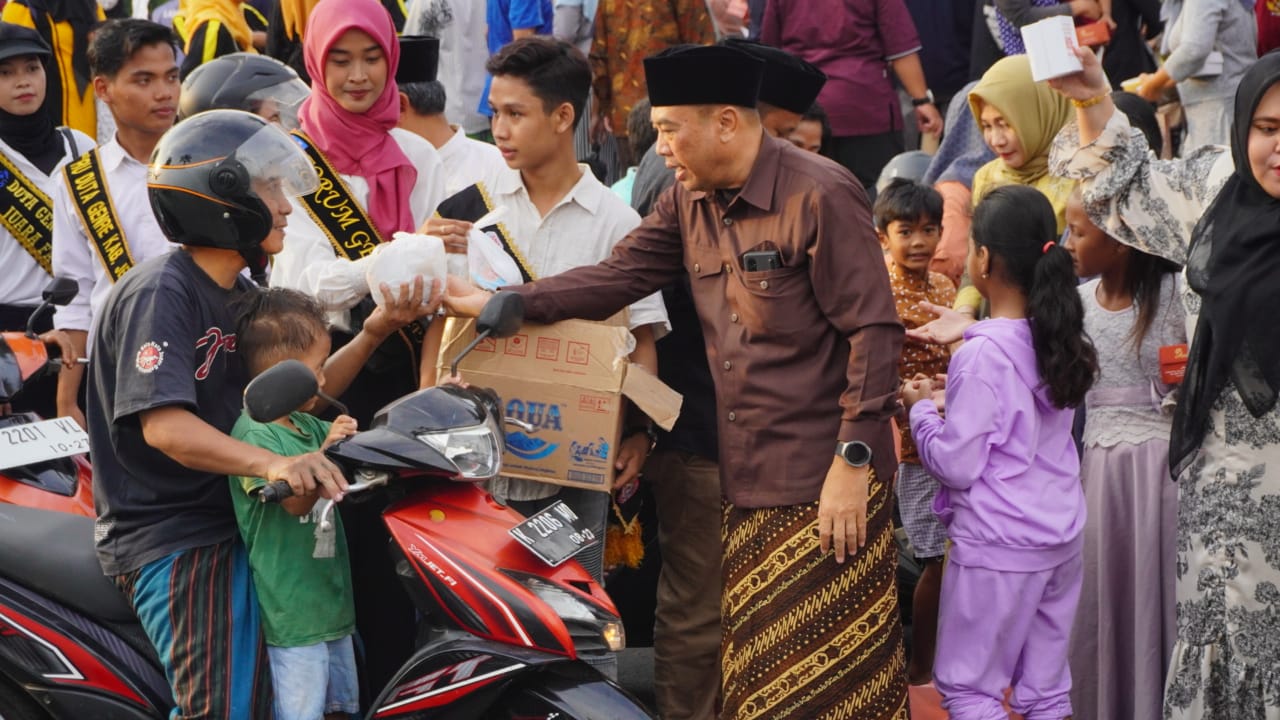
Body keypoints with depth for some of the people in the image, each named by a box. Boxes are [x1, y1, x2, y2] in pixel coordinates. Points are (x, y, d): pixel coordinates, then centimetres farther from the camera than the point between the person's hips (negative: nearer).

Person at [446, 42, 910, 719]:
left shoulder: (820, 195, -13)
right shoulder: (688, 203, 11)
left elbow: (873, 330, -15)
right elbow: (615, 279, 8)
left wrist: (853, 461, -18)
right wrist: (492, 304, -1)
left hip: (826, 488, -7)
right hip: (745, 486, 8)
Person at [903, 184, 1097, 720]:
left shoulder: (983, 355, -19)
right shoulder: (1058, 341, 3)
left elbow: (956, 465, -17)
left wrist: (922, 410, -1)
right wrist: (951, 403, 12)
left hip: (997, 550, -7)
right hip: (1061, 540, 7)